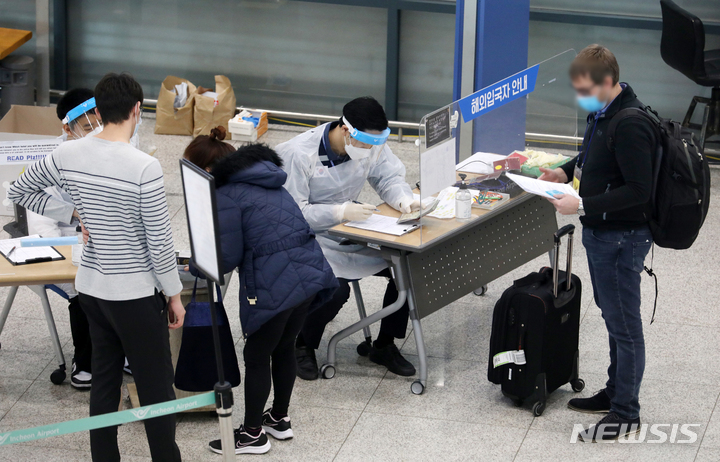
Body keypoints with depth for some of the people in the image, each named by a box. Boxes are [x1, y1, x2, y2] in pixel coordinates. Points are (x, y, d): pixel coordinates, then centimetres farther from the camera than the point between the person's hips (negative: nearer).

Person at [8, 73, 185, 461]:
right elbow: (159, 242, -15)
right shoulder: (144, 167, -21)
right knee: (156, 389, 4)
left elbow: (18, 191, 11)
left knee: (104, 382, 15)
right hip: (135, 296, -6)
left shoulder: (68, 154, -4)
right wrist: (174, 294, -3)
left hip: (90, 288, 6)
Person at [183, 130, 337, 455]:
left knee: (256, 357, 9)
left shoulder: (227, 195, -11)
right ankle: (280, 419, 39)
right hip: (310, 274, 9)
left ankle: (253, 435, 21)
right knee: (284, 347, 24)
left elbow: (227, 257, -10)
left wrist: (195, 266, 9)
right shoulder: (264, 181, 16)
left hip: (276, 287, -8)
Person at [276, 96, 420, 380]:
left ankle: (384, 346, 9)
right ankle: (303, 346, 0)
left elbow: (389, 177, 6)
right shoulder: (298, 154, -23)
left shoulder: (372, 144, -6)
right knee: (335, 289, -32)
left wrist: (405, 200, -18)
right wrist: (341, 212, -33)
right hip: (311, 236, -6)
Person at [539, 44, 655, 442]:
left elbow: (639, 191, -26)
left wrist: (582, 205, -26)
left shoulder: (630, 126, -25)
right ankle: (614, 393, 34)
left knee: (625, 325, 1)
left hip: (621, 237, -10)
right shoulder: (601, 113, 6)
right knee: (613, 319, 20)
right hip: (599, 232, 10)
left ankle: (626, 413, 11)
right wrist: (566, 171, 6)